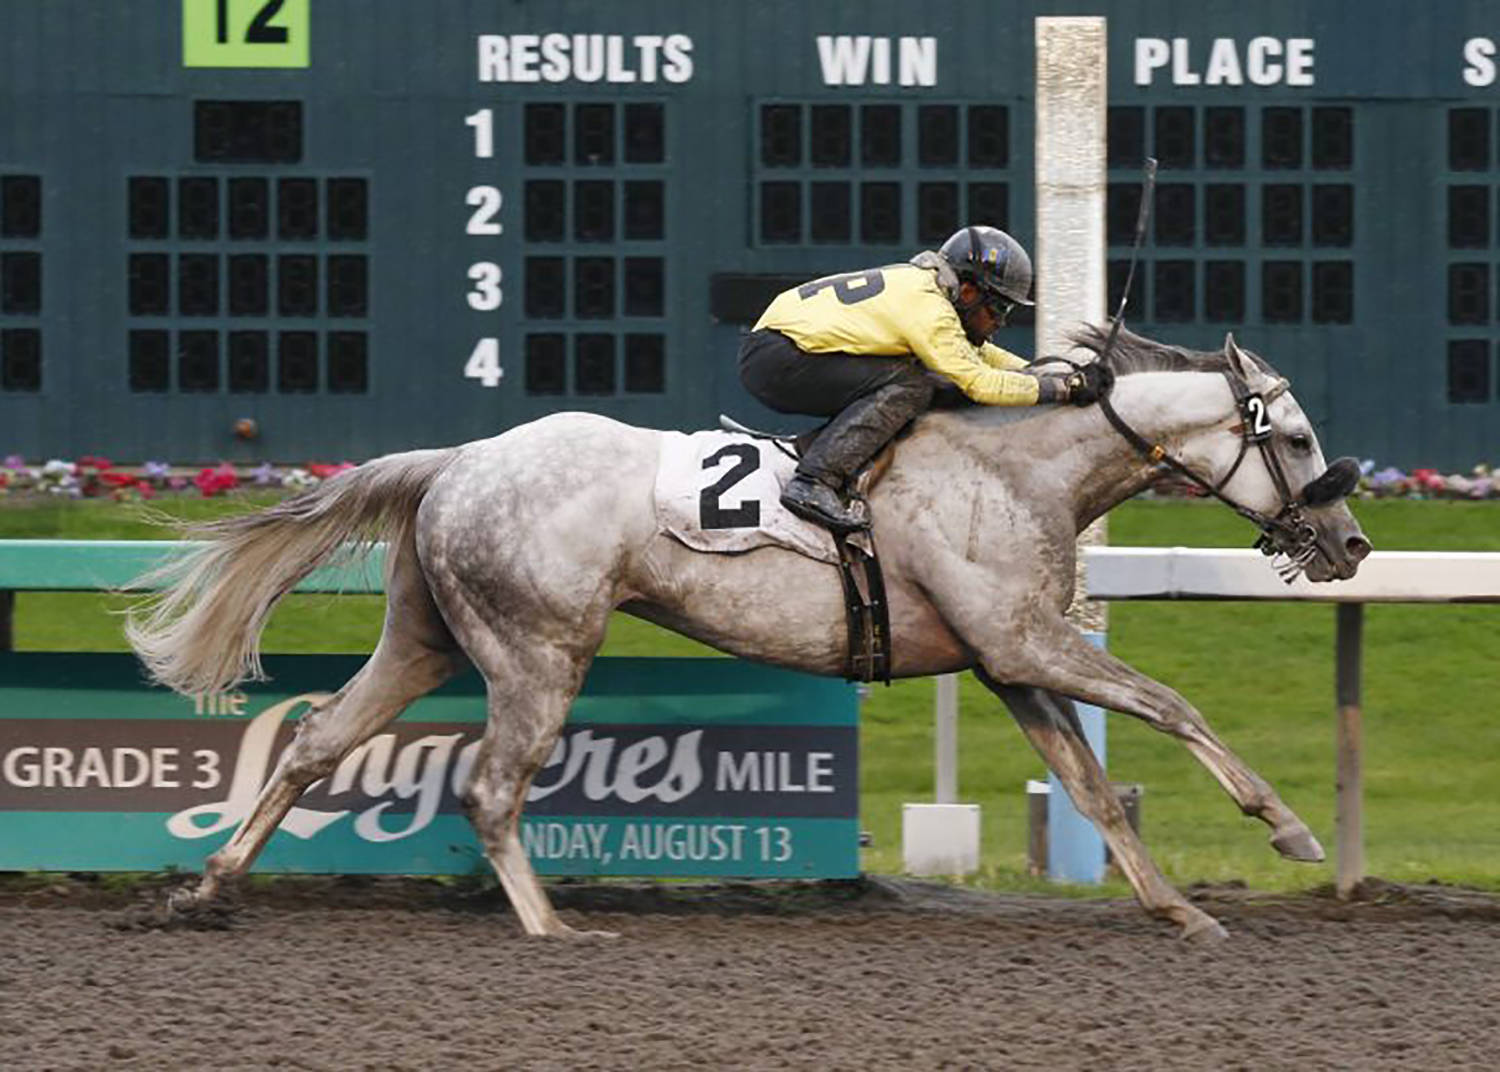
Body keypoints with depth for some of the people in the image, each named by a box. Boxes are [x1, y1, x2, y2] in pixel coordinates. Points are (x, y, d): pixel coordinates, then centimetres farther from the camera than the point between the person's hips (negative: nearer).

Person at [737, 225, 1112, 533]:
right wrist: (1064, 388, -15)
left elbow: (979, 354, 25)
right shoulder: (927, 306, -17)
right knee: (909, 386, -20)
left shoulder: (922, 285, 13)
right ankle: (814, 482, -27)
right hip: (776, 360, -10)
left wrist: (1057, 376, 16)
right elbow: (981, 383, -21)